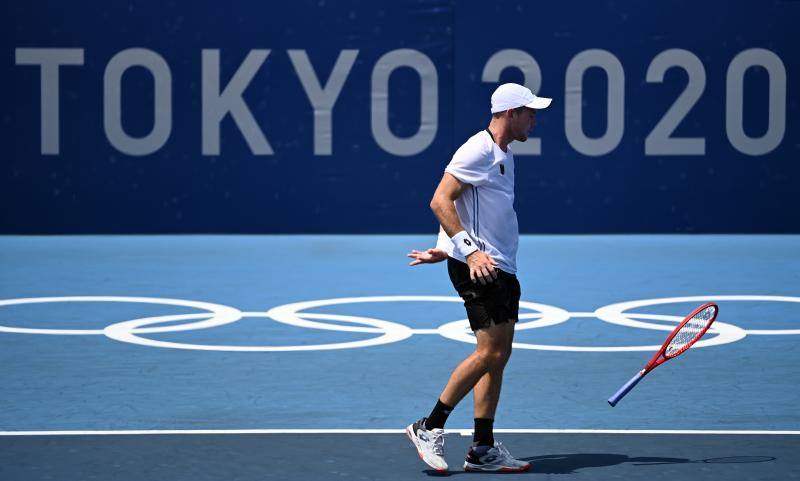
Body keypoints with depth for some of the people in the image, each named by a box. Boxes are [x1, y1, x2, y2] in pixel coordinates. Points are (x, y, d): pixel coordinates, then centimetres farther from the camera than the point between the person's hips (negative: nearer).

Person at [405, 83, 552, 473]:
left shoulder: (504, 156, 18)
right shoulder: (477, 151, -12)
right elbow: (440, 202, -18)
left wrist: (446, 250, 20)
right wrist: (469, 250, -23)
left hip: (501, 268, 10)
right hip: (477, 266, -10)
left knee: (499, 354, 7)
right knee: (489, 351, -13)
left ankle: (482, 450, 9)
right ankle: (429, 428, -5)